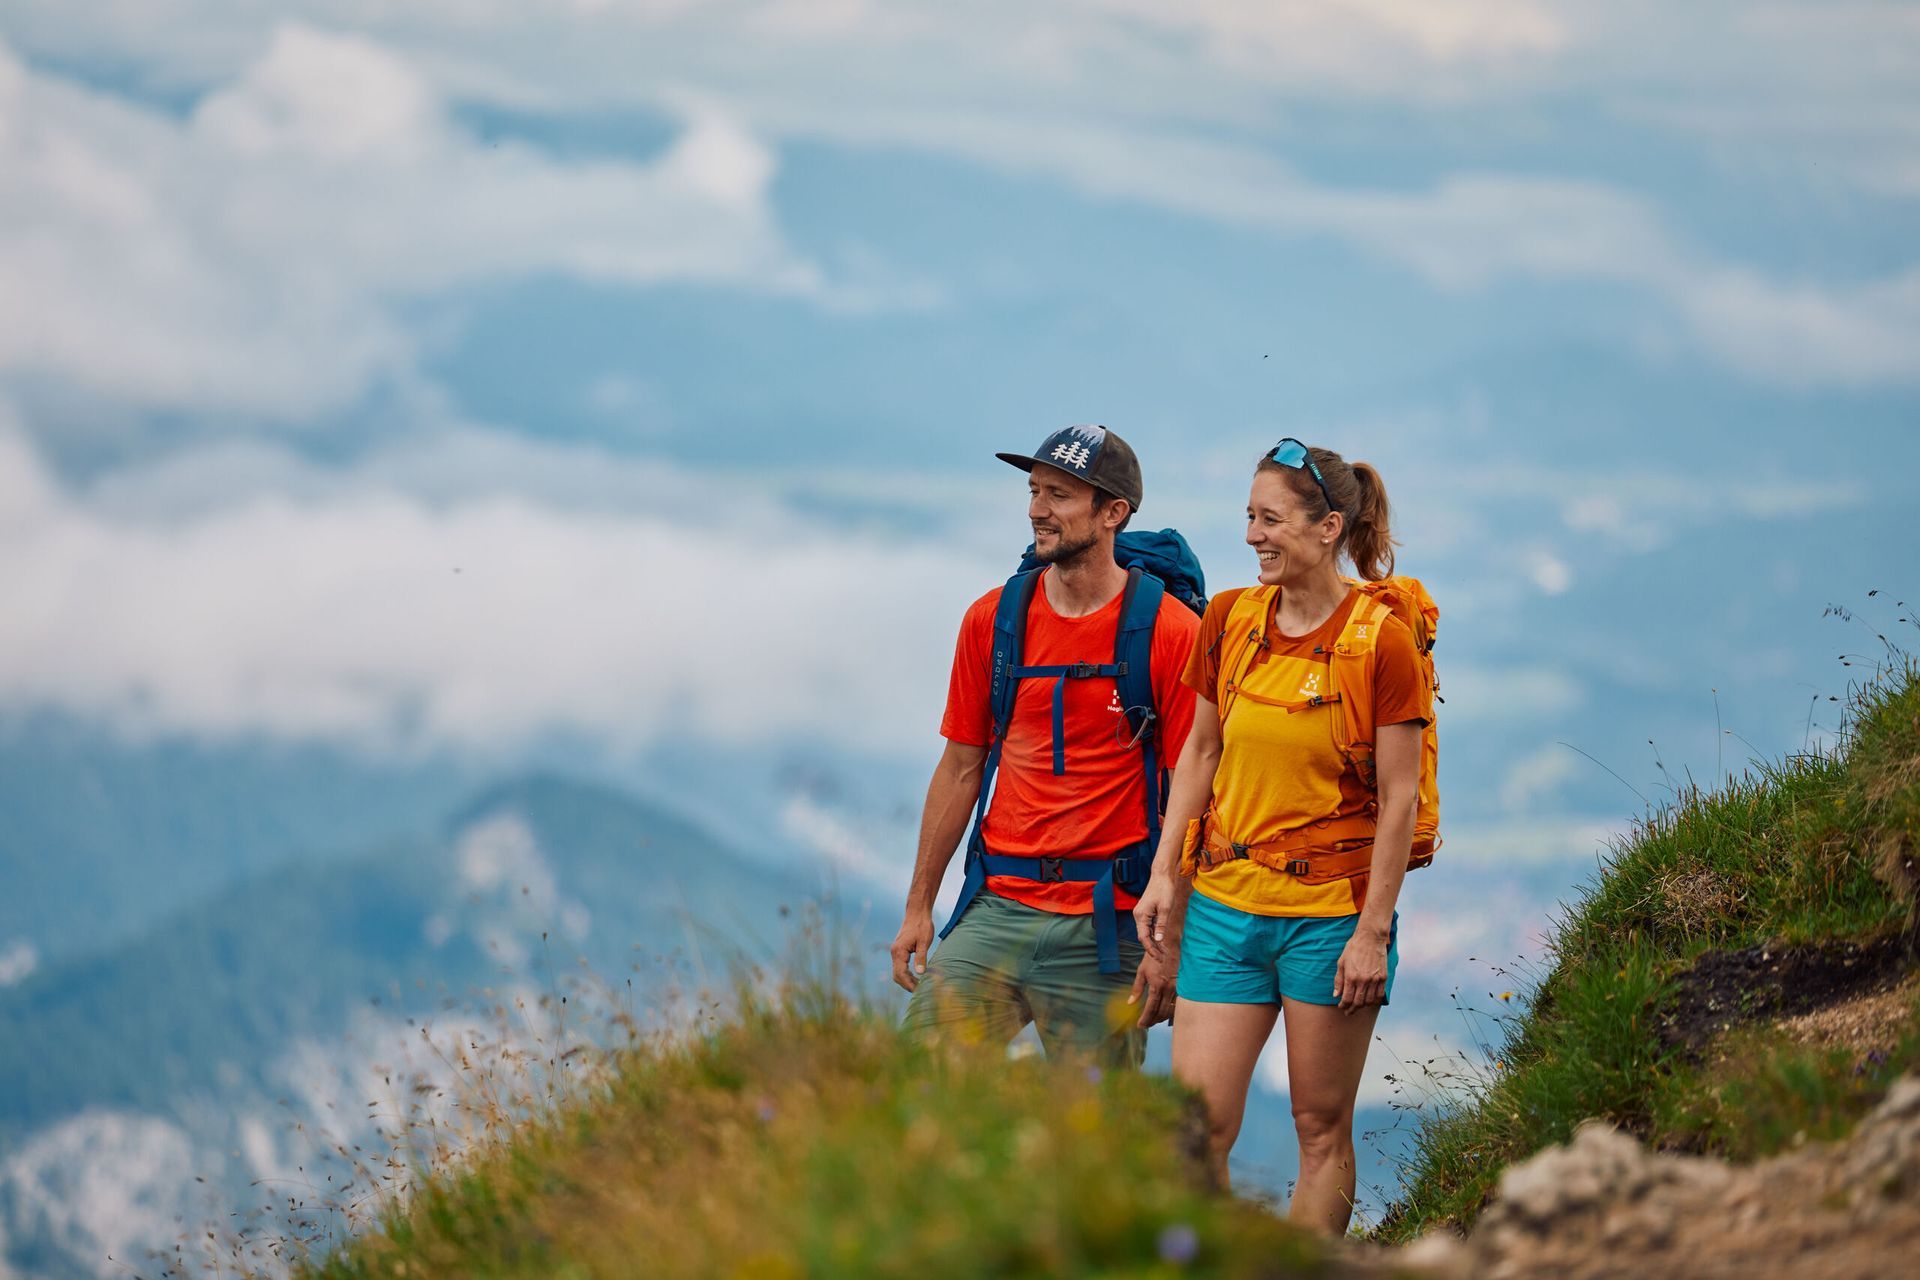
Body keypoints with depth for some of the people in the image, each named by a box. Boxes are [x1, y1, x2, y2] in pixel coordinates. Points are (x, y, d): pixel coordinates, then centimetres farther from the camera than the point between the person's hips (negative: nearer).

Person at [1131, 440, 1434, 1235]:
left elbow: (1398, 797, -8)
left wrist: (1374, 930, -11)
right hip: (1226, 901, 4)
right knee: (1197, 1123, -2)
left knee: (1321, 1127, 5)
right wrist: (1165, 875, 9)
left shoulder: (1381, 639, -10)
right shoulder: (1229, 619, 5)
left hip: (1331, 908, -4)